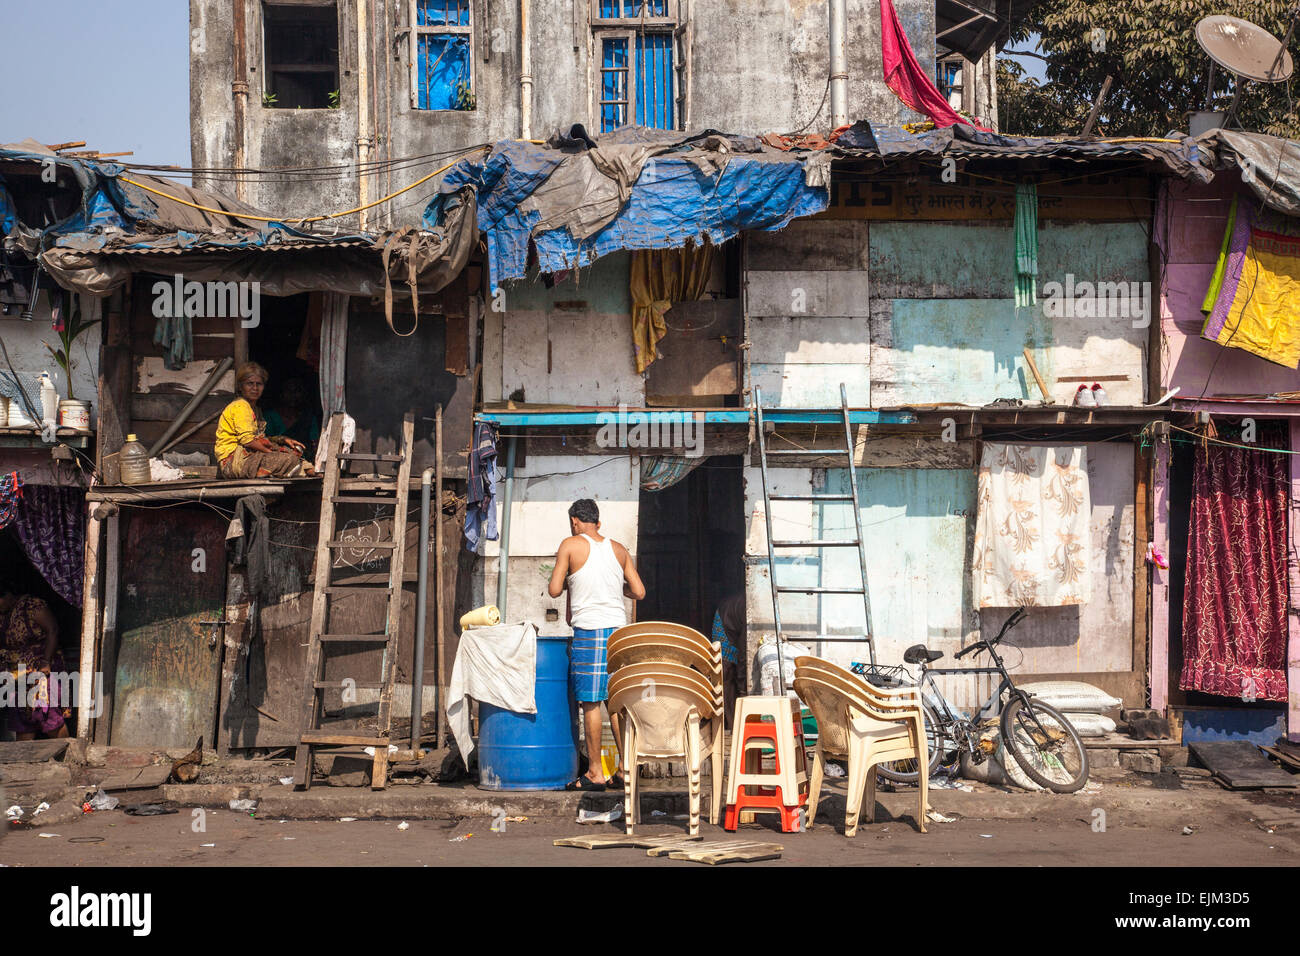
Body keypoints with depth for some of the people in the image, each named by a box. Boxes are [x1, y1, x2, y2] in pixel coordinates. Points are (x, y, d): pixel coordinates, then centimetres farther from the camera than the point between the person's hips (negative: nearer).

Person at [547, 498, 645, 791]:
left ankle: (595, 773, 4)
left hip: (589, 632, -5)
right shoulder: (619, 550, 11)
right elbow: (639, 592, 9)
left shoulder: (571, 545, -2)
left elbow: (554, 590, -3)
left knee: (590, 703, 1)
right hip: (619, 629, 5)